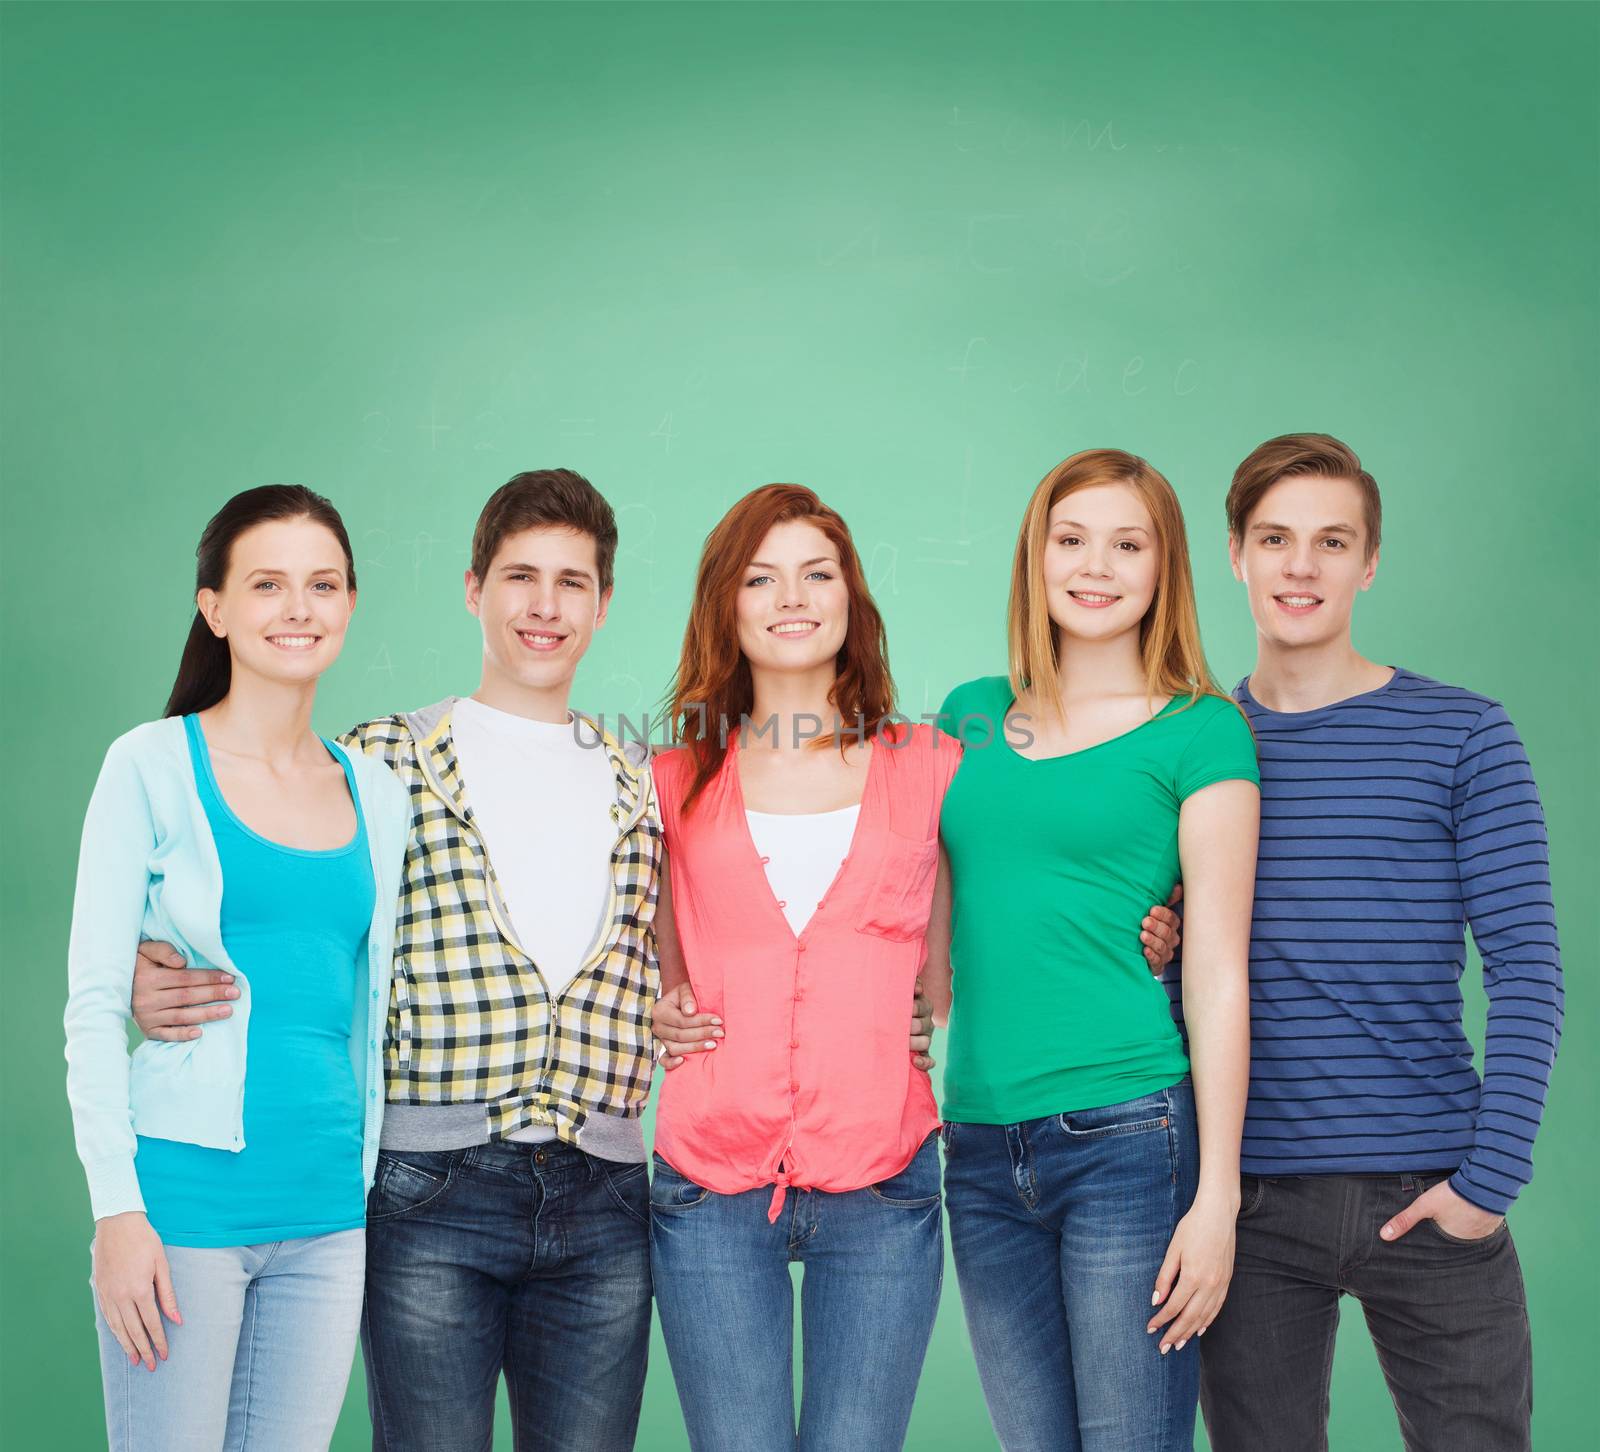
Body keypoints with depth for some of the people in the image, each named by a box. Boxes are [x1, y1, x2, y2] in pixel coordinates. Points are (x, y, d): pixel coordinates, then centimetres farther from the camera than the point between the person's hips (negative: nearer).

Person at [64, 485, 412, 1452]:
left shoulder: (379, 796, 10)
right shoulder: (153, 766, -3)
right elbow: (94, 1002, -5)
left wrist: (372, 1183, 12)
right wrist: (117, 1207, -12)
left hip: (329, 1212, 4)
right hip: (187, 1196, -4)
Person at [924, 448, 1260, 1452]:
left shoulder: (1199, 732, -1)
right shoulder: (972, 718, 13)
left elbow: (1220, 975, -4)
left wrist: (1216, 1195, -9)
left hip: (1129, 1136, -4)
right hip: (982, 1151, 5)